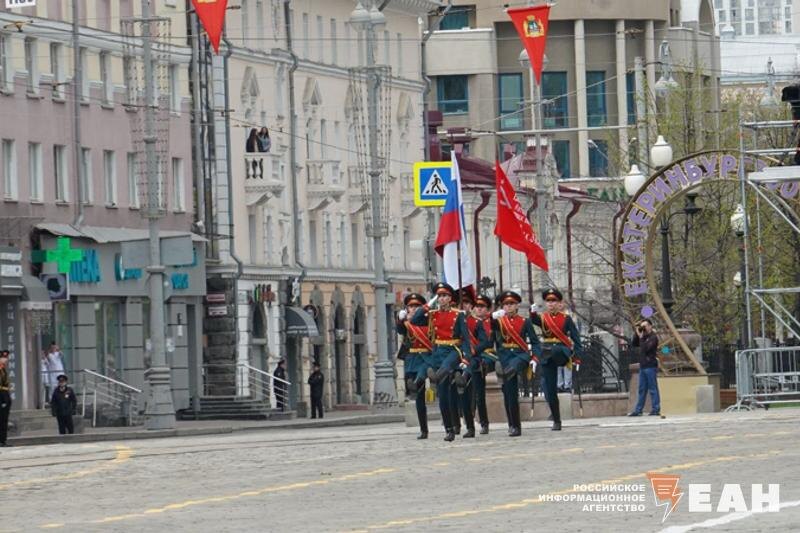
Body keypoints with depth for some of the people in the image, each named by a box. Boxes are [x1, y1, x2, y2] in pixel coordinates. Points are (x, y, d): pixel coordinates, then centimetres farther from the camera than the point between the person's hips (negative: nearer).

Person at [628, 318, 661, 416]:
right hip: (643, 366, 8)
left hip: (650, 366, -8)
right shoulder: (644, 337, 18)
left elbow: (646, 348, -18)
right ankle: (638, 410, 9)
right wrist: (637, 334, 6)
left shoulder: (653, 337, -7)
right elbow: (633, 344, 15)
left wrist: (641, 338, -13)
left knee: (653, 389, -5)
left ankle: (655, 409, -3)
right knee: (642, 389, 8)